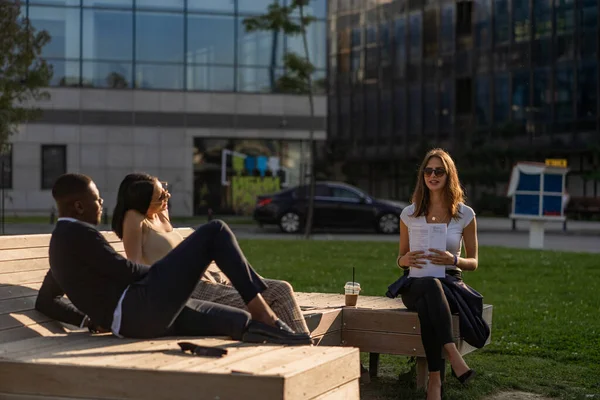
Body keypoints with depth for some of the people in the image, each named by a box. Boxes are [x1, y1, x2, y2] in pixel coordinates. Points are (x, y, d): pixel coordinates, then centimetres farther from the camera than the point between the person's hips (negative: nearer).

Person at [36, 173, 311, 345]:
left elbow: (44, 302, 30)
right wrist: (163, 272, 6)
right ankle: (260, 308, -7)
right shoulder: (77, 232, -7)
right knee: (214, 231, -4)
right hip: (143, 304, -10)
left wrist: (90, 318, 21)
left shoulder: (61, 244, 24)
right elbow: (122, 270, -12)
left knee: (246, 323, 8)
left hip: (131, 322, 10)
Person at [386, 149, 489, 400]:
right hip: (415, 284, 0)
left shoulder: (465, 215, 5)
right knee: (430, 286, -41)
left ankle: (435, 378, -40)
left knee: (427, 304, -40)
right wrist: (406, 260, -9)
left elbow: (473, 262, 9)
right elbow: (400, 259, 17)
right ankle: (452, 355, -46)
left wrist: (453, 260, -14)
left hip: (451, 282, 0)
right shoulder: (409, 214, 9)